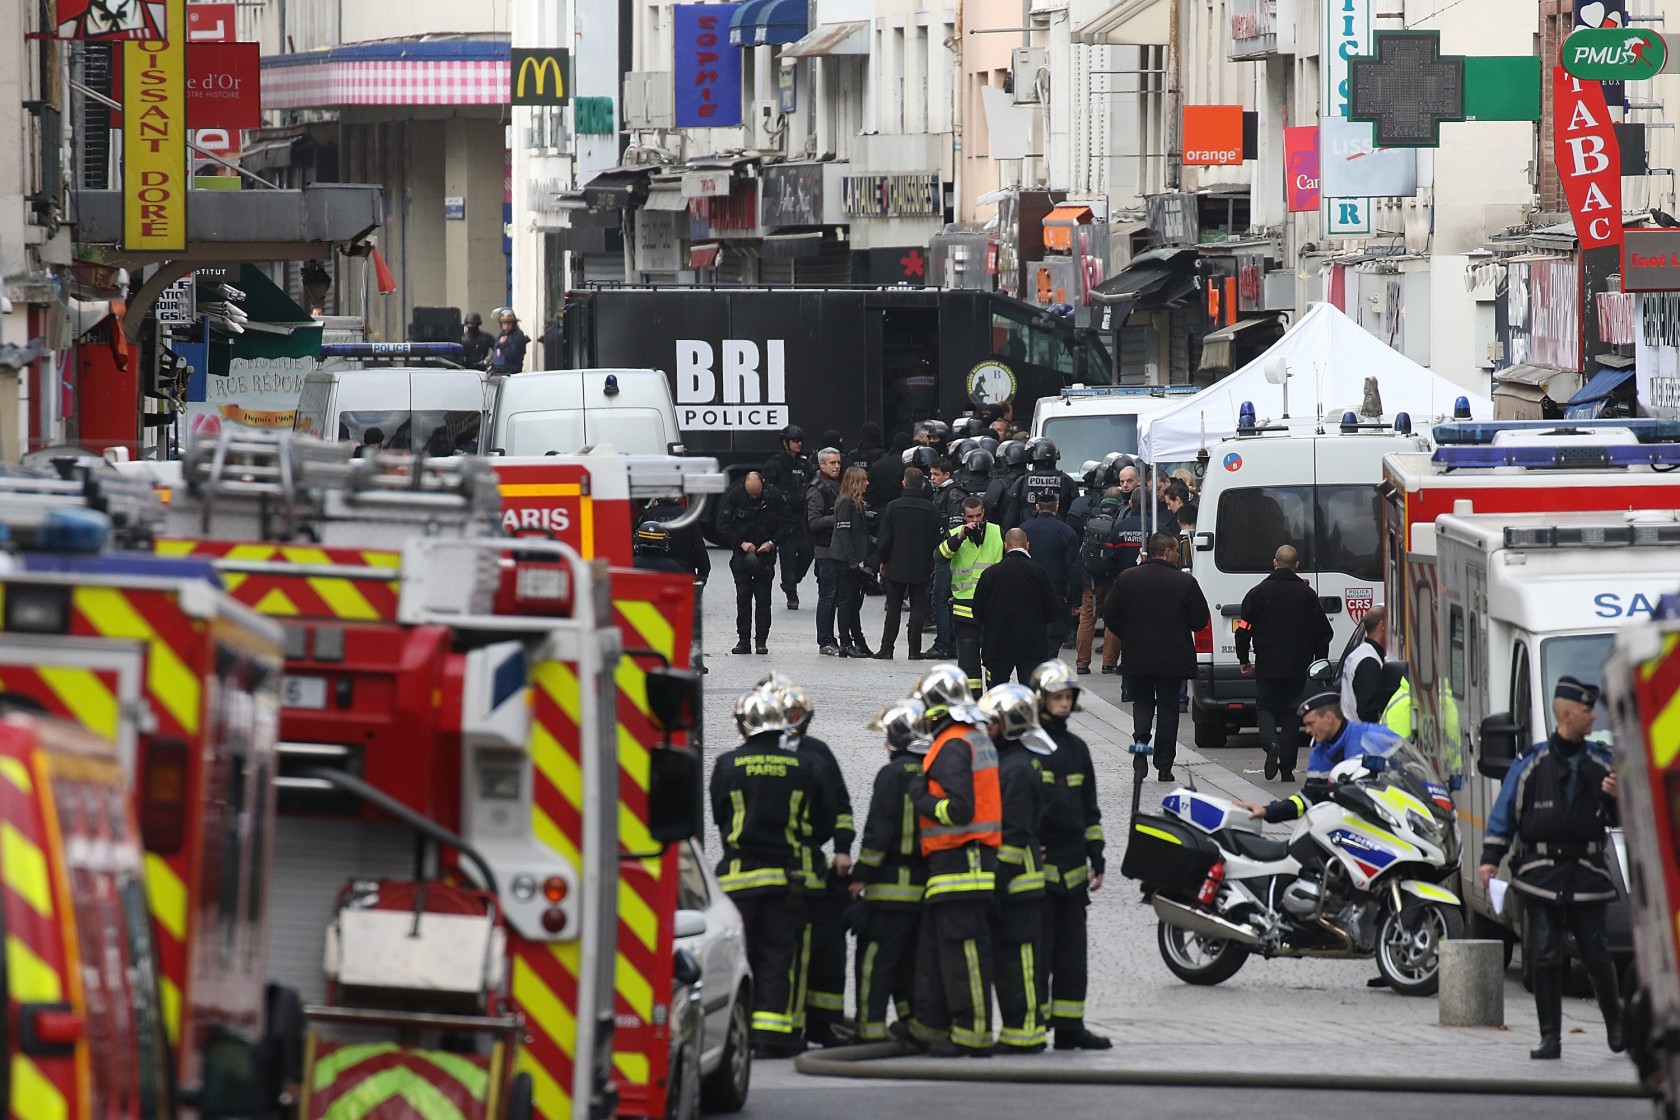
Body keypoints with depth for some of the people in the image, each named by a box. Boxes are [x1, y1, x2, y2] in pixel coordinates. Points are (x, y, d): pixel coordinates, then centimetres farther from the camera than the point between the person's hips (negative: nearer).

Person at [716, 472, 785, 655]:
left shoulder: (774, 496, -7)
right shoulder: (734, 495, -7)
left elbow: (786, 523, 2)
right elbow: (722, 525, -4)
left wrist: (772, 542, -11)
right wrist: (741, 543, -13)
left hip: (765, 553, -1)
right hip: (741, 555, 1)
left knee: (763, 598, -3)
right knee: (743, 598, -1)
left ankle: (761, 640, 2)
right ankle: (743, 640, 3)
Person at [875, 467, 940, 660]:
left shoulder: (894, 506, -8)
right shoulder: (931, 510, -7)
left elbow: (884, 539, -7)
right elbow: (935, 540, -2)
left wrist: (884, 560, 8)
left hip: (896, 565, 0)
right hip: (921, 568, 0)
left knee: (893, 608, 8)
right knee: (918, 608, 6)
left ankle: (887, 648, 7)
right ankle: (914, 650, 4)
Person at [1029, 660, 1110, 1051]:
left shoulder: (1076, 748, 17)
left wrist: (1097, 858, 17)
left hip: (1071, 867, 7)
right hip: (1035, 864, -7)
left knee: (1072, 952, 8)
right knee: (1038, 947, -8)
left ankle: (1069, 1025, 12)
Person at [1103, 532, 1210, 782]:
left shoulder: (1126, 579, -3)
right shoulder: (1185, 582, -9)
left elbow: (1111, 617, 0)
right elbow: (1200, 620, -4)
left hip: (1137, 656, 2)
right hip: (1172, 657, -1)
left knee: (1142, 700, 20)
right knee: (1168, 707, 8)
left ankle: (1141, 737, -8)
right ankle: (1164, 766, 8)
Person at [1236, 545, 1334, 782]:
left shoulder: (1258, 593, -3)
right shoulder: (1306, 594, 0)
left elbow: (1243, 630, -2)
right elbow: (1323, 633, 4)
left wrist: (1243, 660, 9)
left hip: (1267, 667, -1)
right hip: (1297, 669, 1)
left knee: (1265, 708, 10)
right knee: (1291, 713, 8)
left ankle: (1270, 743, -20)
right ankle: (1287, 768, 5)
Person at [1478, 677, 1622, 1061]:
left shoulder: (1600, 763, 10)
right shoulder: (1532, 763, 2)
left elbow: (1620, 820, 15)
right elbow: (1505, 812, 4)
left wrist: (1617, 798, -7)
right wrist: (1490, 859, -3)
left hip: (1586, 874, 2)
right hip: (1541, 875, -2)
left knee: (1596, 954, 1)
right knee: (1545, 957, -2)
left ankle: (1615, 1022, 21)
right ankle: (1550, 1037, 2)